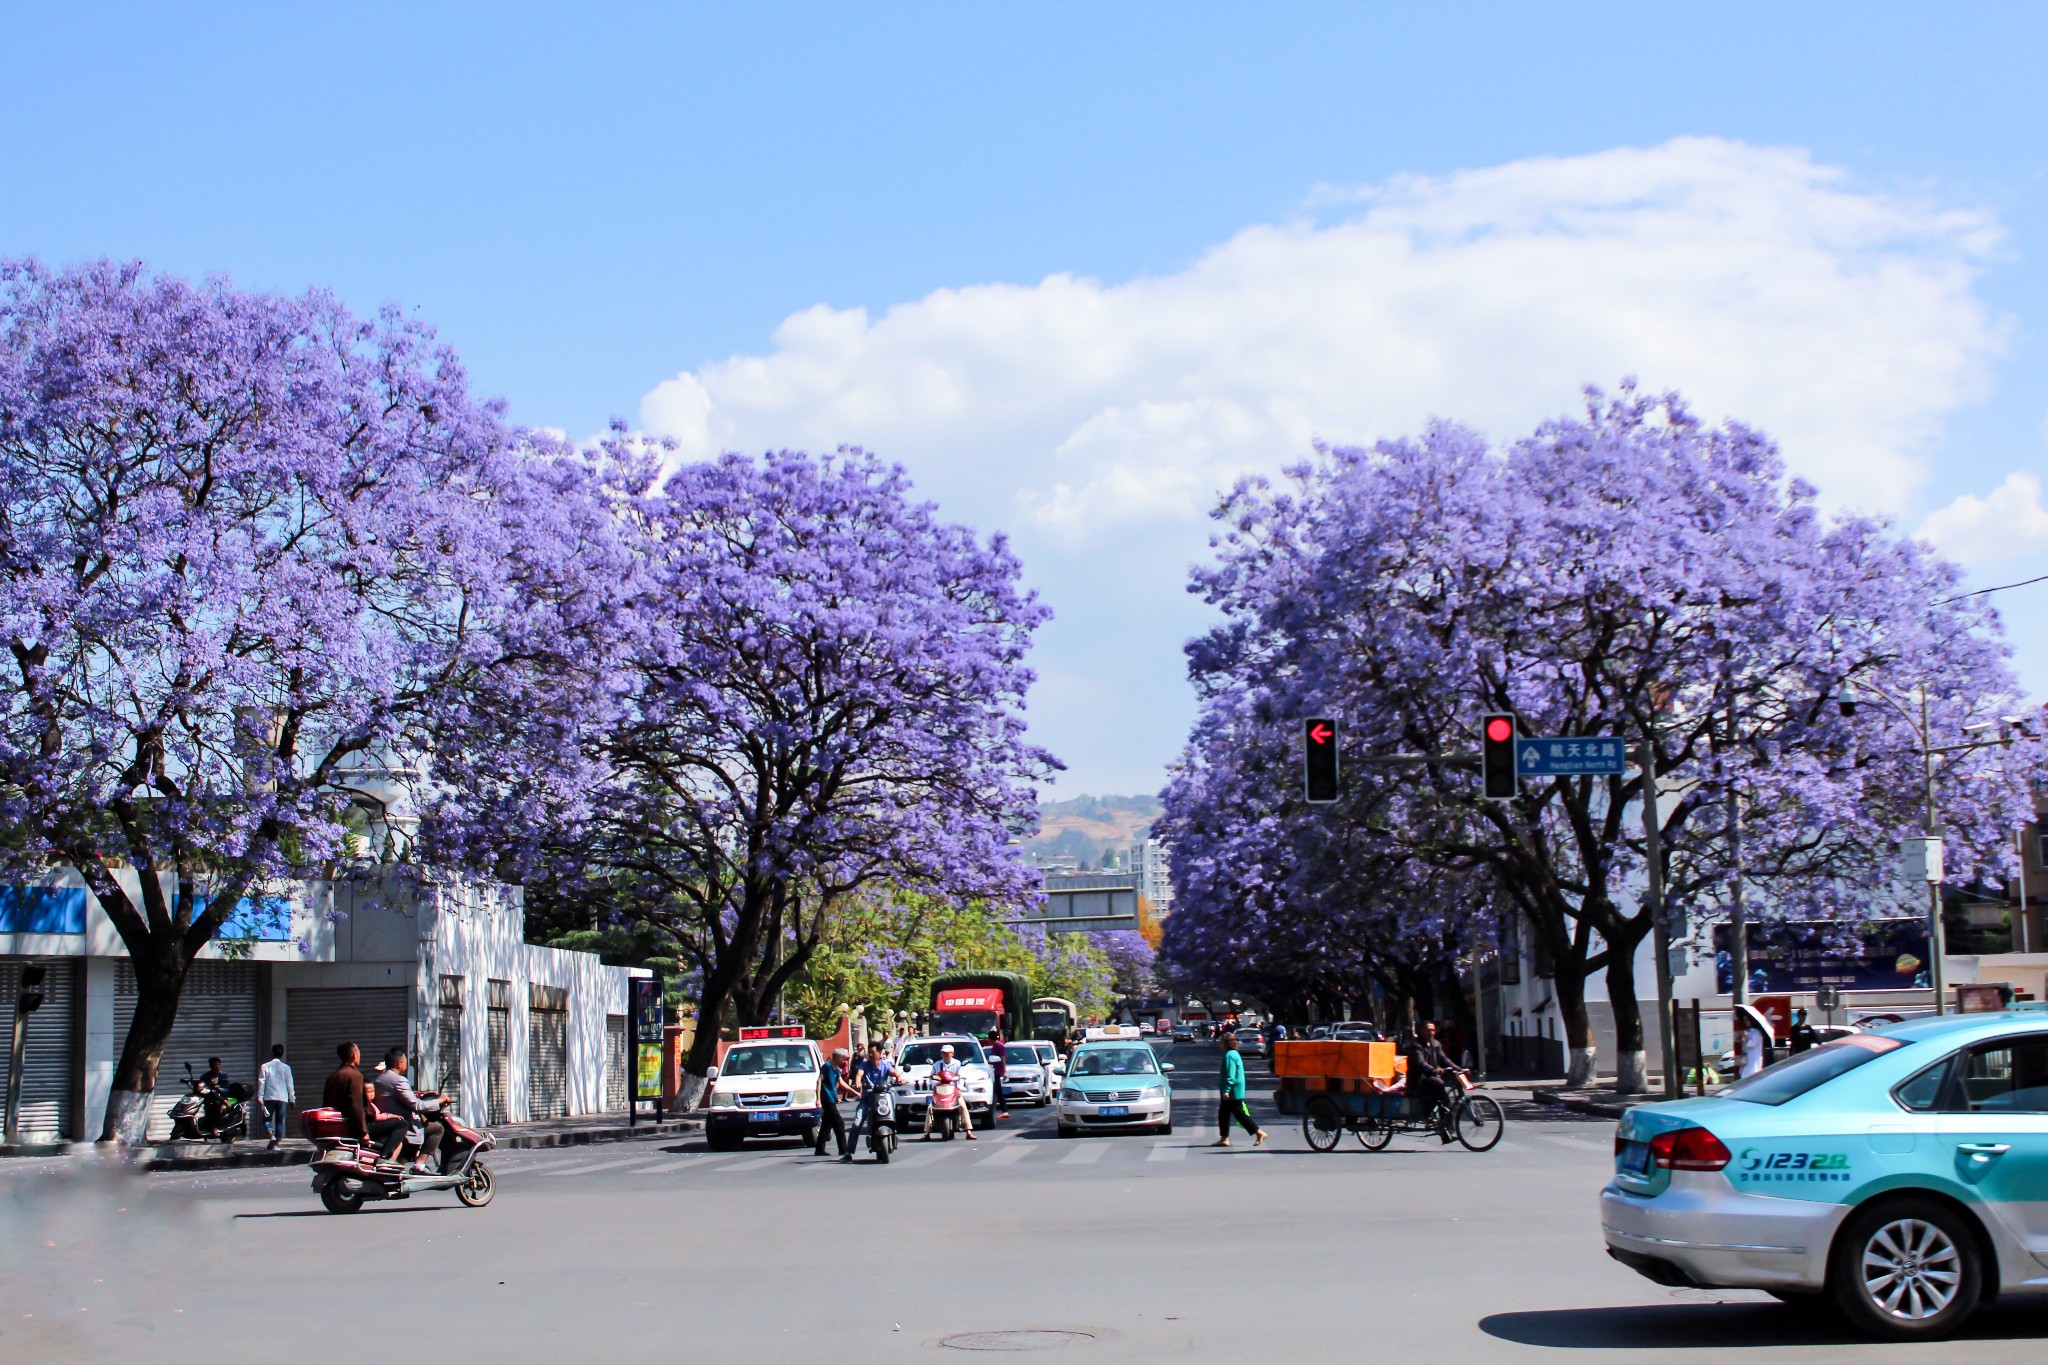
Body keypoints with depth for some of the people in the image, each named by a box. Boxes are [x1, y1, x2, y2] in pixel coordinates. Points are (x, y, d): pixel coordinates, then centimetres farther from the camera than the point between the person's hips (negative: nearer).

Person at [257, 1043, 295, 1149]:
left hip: (269, 1098, -1)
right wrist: (292, 1099, 11)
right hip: (282, 1098, 1)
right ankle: (276, 1144, 2)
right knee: (280, 1121, 7)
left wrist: (260, 1097, 2)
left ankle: (271, 1135, -17)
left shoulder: (265, 1066, -1)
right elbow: (290, 1084, 3)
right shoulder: (286, 1067, 1)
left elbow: (261, 1082, -3)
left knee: (267, 1119, 10)